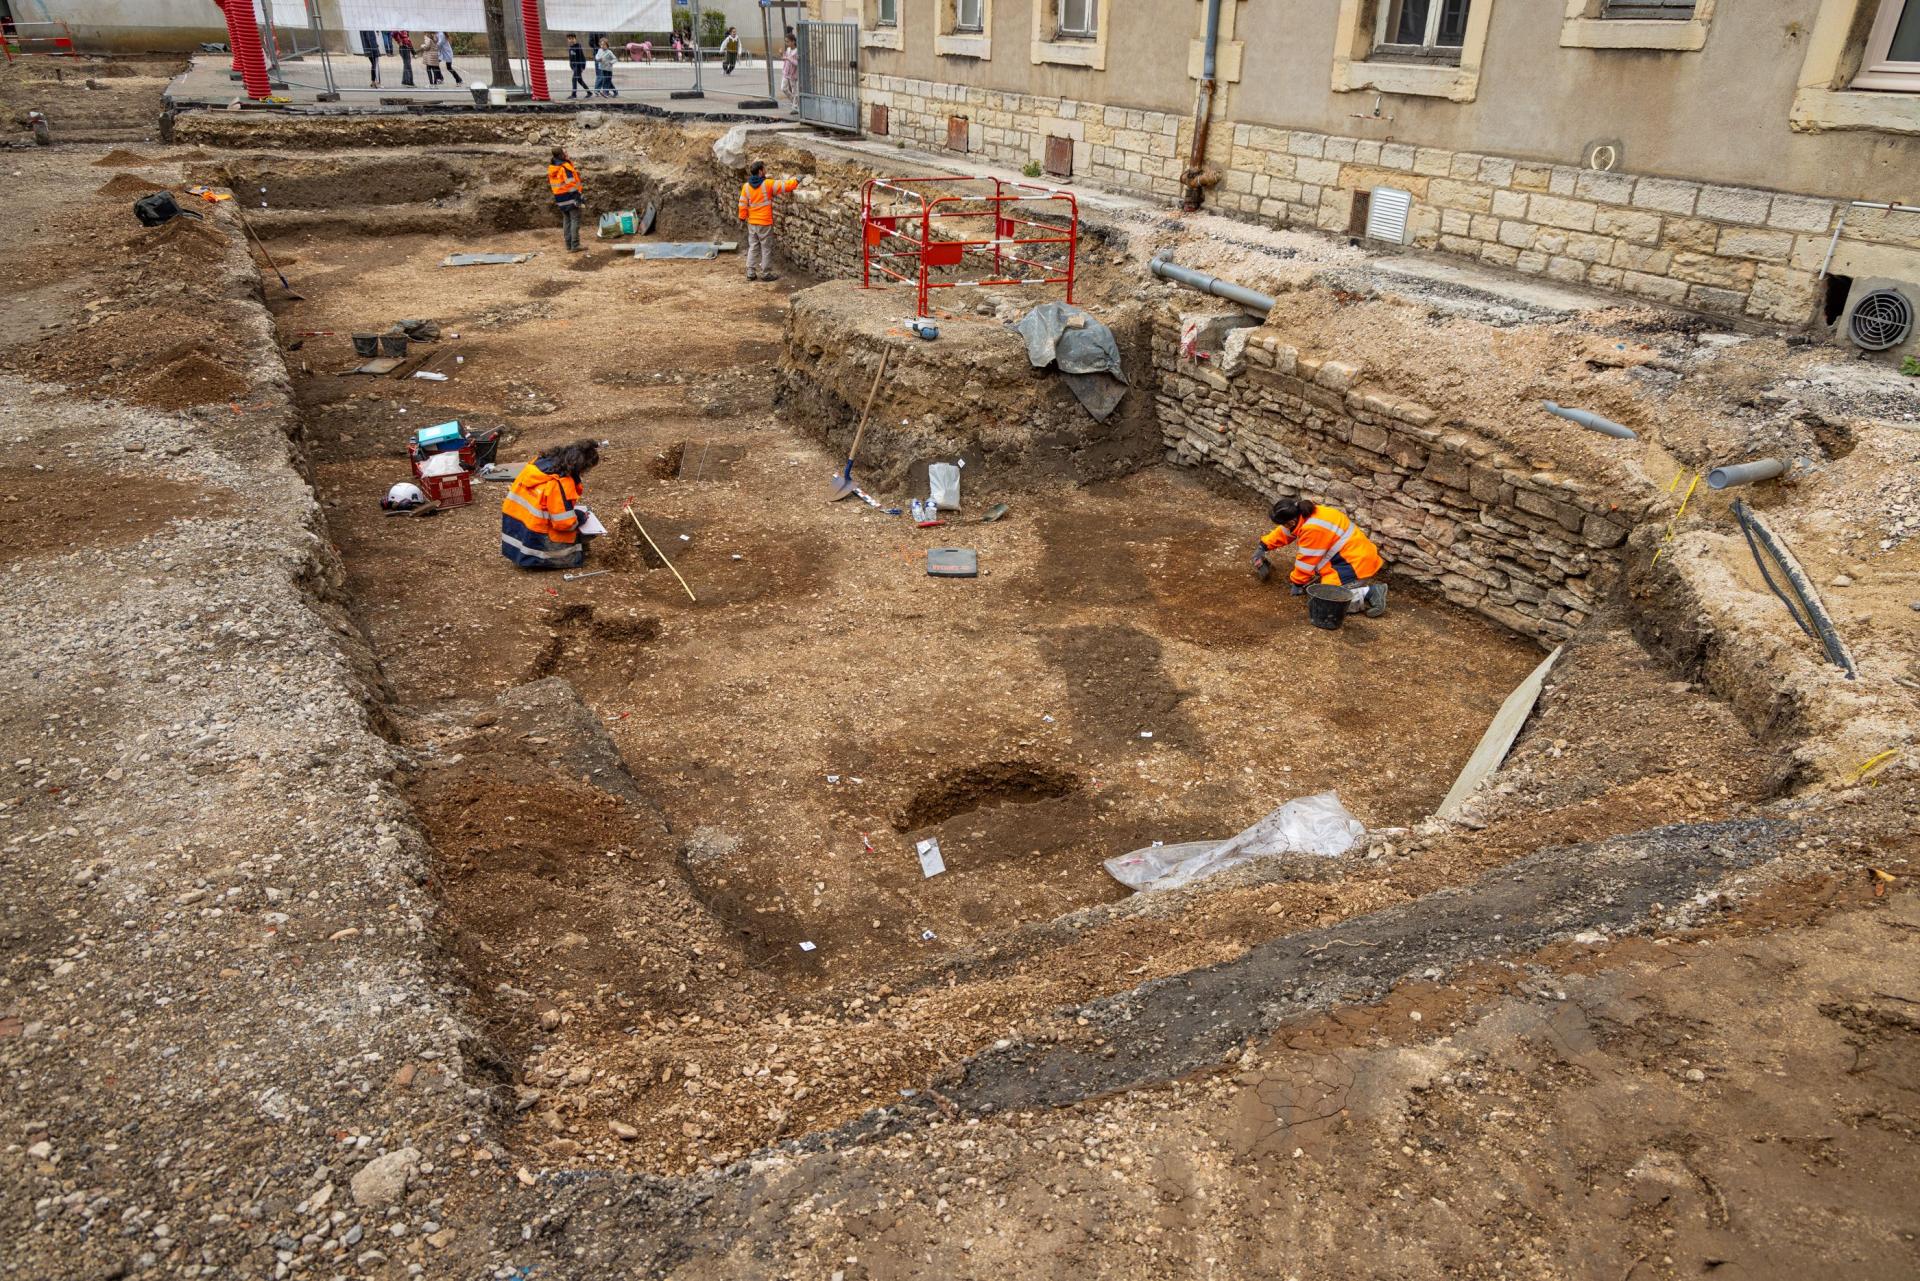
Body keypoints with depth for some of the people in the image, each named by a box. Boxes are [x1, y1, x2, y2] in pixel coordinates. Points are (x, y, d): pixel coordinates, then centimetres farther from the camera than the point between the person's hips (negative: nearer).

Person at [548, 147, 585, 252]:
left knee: (566, 220, 14)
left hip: (560, 199, 8)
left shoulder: (551, 168, 8)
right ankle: (575, 246, -8)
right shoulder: (566, 167, -17)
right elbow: (572, 184, -19)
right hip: (571, 198, -8)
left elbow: (549, 182, 16)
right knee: (575, 220, -4)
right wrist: (579, 196, -14)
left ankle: (569, 246, 14)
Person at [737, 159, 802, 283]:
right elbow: (784, 186, -10)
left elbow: (743, 204, 3)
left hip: (752, 222, 5)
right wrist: (796, 181, 5)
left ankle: (750, 273, 14)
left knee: (753, 247, 14)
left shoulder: (746, 186, -1)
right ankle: (766, 273, 11)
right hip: (765, 223, -5)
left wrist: (743, 217, 15)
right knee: (767, 249, 6)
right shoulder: (768, 184, -15)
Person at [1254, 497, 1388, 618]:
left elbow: (1306, 561, -14)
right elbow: (1284, 532, 22)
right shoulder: (1304, 514, 4)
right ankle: (1368, 586, 10)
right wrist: (1263, 547, 27)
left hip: (1358, 565, -11)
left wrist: (1298, 584, 0)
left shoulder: (1313, 529, -25)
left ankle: (1369, 593, -15)